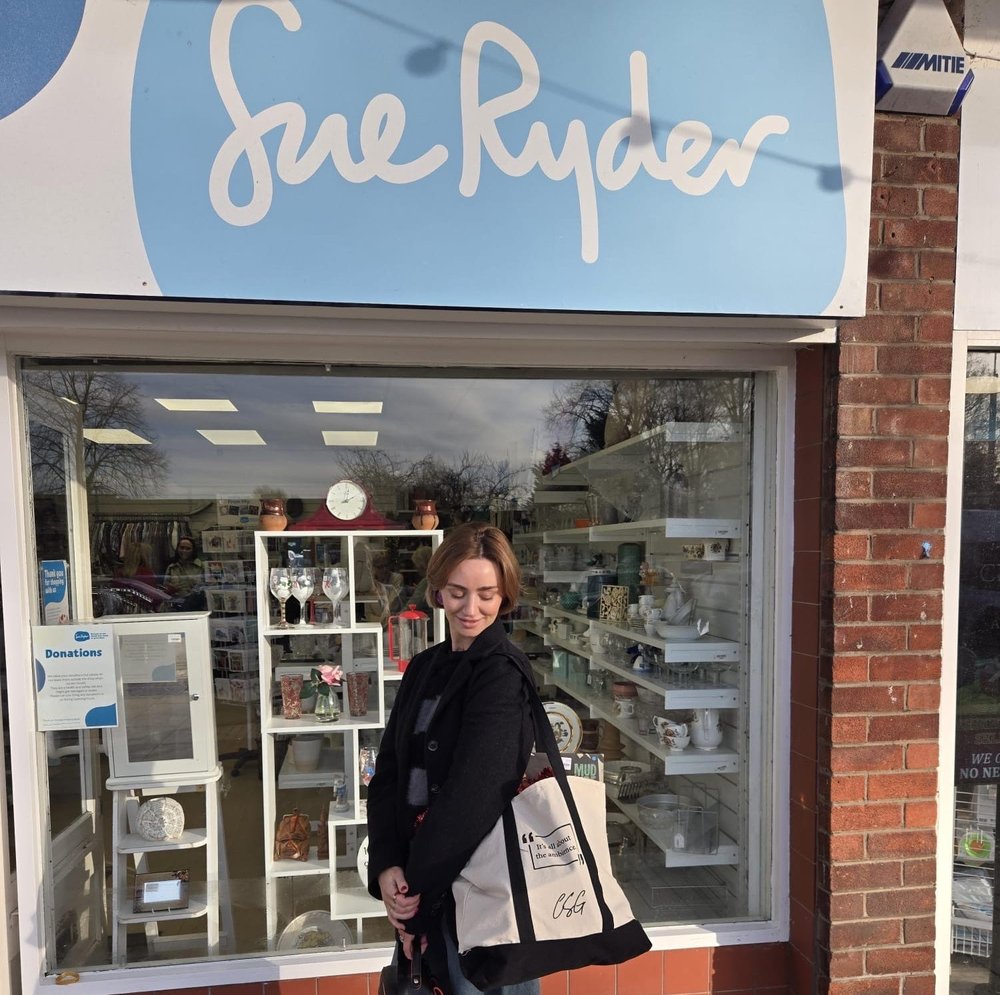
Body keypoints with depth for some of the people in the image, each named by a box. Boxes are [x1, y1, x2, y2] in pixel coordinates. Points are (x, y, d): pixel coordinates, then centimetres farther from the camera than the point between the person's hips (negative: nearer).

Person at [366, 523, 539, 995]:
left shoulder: (502, 674, -18)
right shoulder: (424, 667, 4)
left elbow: (471, 793, -22)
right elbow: (389, 771, 1)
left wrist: (417, 889, -14)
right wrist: (386, 868, -11)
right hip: (427, 874, 7)